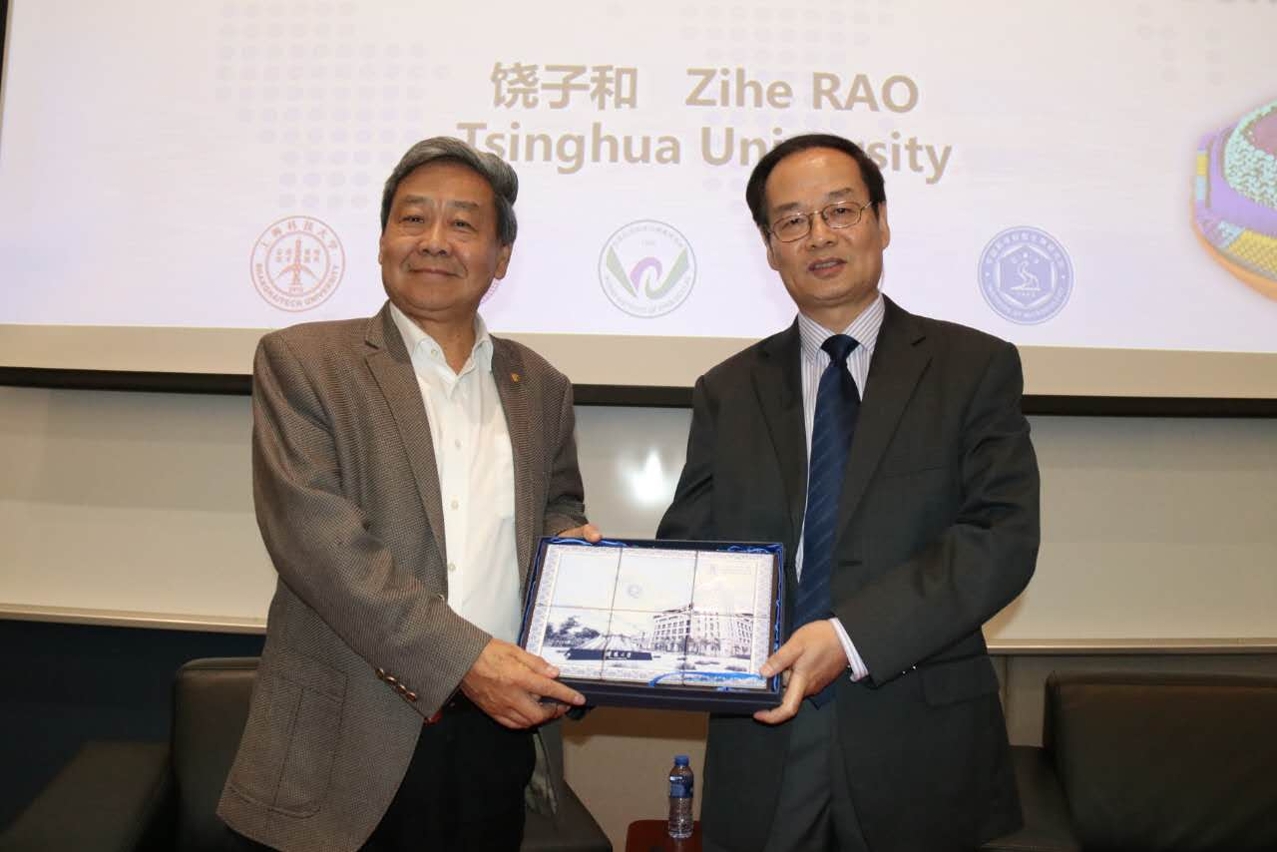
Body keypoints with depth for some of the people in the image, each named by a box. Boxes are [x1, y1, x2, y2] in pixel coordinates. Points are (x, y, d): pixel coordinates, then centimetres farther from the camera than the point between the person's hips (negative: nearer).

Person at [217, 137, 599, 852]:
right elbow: (313, 532, -14)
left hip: (497, 737, 4)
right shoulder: (302, 361, -3)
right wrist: (460, 658, -19)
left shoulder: (541, 389, 9)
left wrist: (569, 537, -3)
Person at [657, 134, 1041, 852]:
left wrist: (851, 636, -21)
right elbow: (685, 547, 4)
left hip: (920, 746, -1)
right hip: (764, 747, 2)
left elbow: (1004, 537, -10)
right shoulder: (728, 392, 7)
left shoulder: (976, 367, 0)